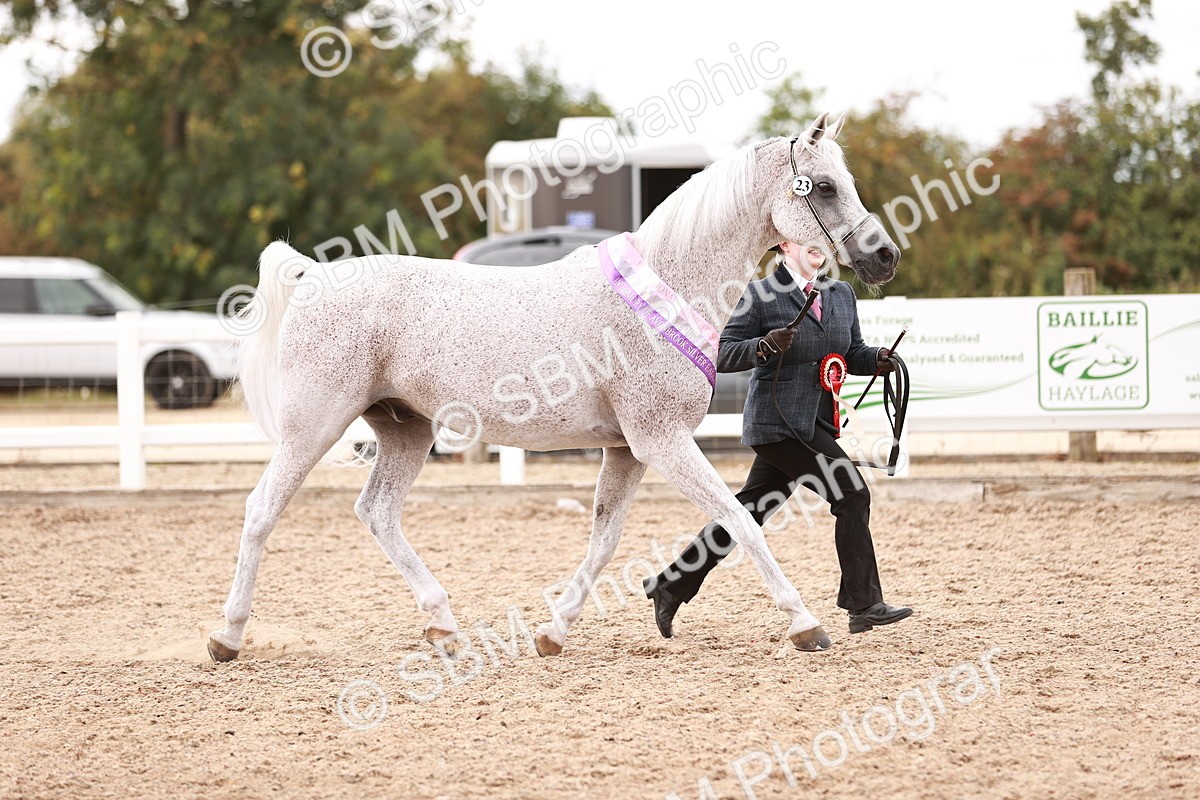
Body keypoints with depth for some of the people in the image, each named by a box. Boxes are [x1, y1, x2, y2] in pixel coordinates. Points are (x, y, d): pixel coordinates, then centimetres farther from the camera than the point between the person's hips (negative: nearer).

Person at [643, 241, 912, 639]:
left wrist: (878, 358, -2)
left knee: (748, 511, 11)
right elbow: (724, 354, -7)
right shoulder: (762, 294, -8)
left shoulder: (842, 293, 12)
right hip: (778, 422, -7)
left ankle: (670, 584, 21)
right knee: (852, 495, -12)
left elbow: (853, 353, 19)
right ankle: (864, 605, -4)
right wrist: (764, 346, -24)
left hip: (815, 423, 7)